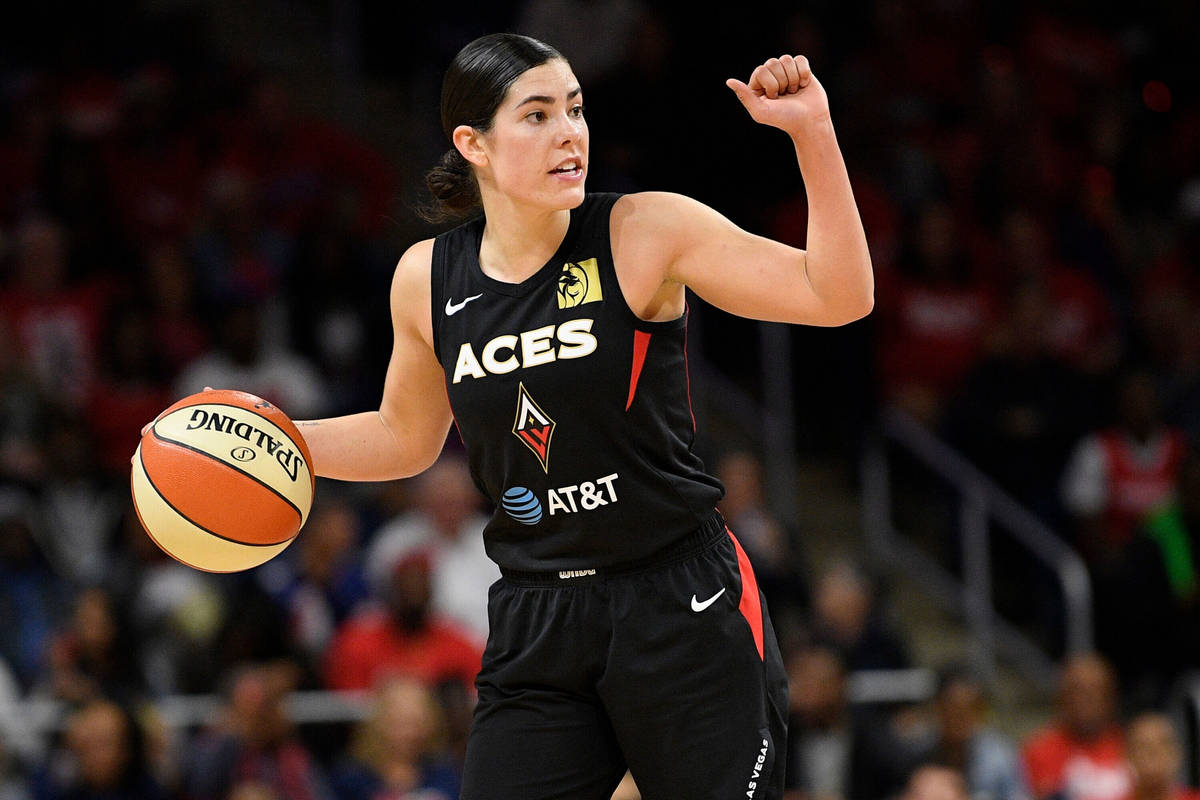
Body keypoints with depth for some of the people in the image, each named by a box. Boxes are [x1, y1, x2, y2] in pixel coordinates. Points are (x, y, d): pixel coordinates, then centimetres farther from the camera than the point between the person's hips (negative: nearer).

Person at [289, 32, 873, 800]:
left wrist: (812, 132, -23)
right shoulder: (427, 280, 2)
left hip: (684, 612, -3)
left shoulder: (643, 233, -9)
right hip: (535, 629, 3)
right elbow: (405, 439, 19)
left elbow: (840, 297, -14)